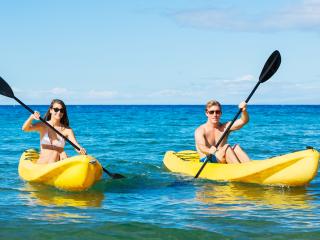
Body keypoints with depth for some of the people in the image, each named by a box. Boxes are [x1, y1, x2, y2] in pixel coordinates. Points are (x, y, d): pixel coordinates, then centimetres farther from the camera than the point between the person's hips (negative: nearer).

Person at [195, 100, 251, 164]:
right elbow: (201, 147, -23)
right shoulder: (200, 130, -3)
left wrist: (244, 110, -27)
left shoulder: (225, 127, 10)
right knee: (226, 147, -25)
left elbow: (243, 121, -4)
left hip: (222, 162, 5)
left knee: (236, 147, -21)